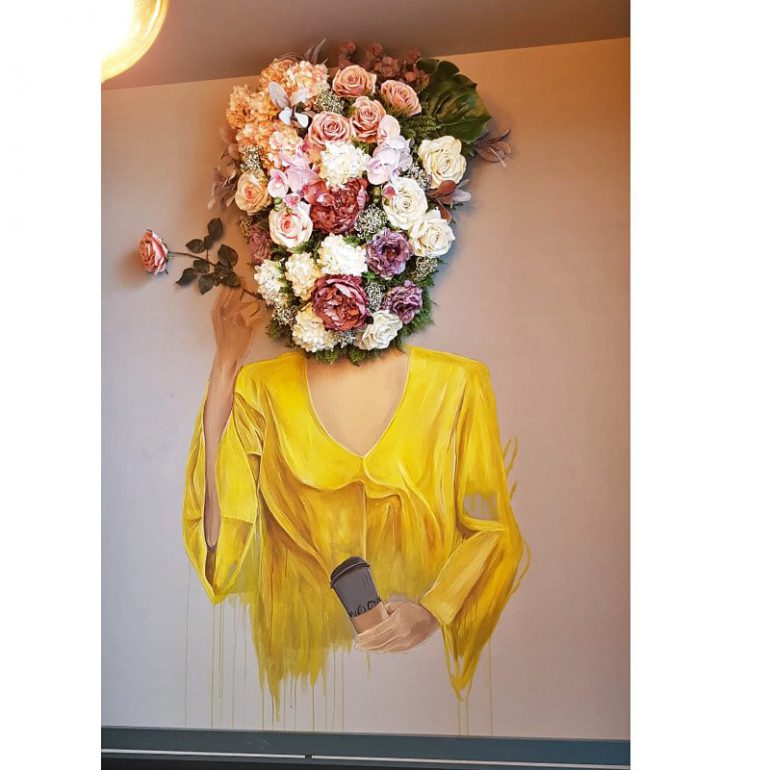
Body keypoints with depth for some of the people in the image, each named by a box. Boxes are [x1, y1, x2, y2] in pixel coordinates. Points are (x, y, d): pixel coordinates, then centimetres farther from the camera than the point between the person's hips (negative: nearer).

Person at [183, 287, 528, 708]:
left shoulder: (456, 383, 2)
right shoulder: (261, 388, 4)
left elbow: (492, 529, 7)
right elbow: (216, 532, -6)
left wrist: (434, 611, -10)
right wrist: (224, 366, -3)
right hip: (300, 657, 1)